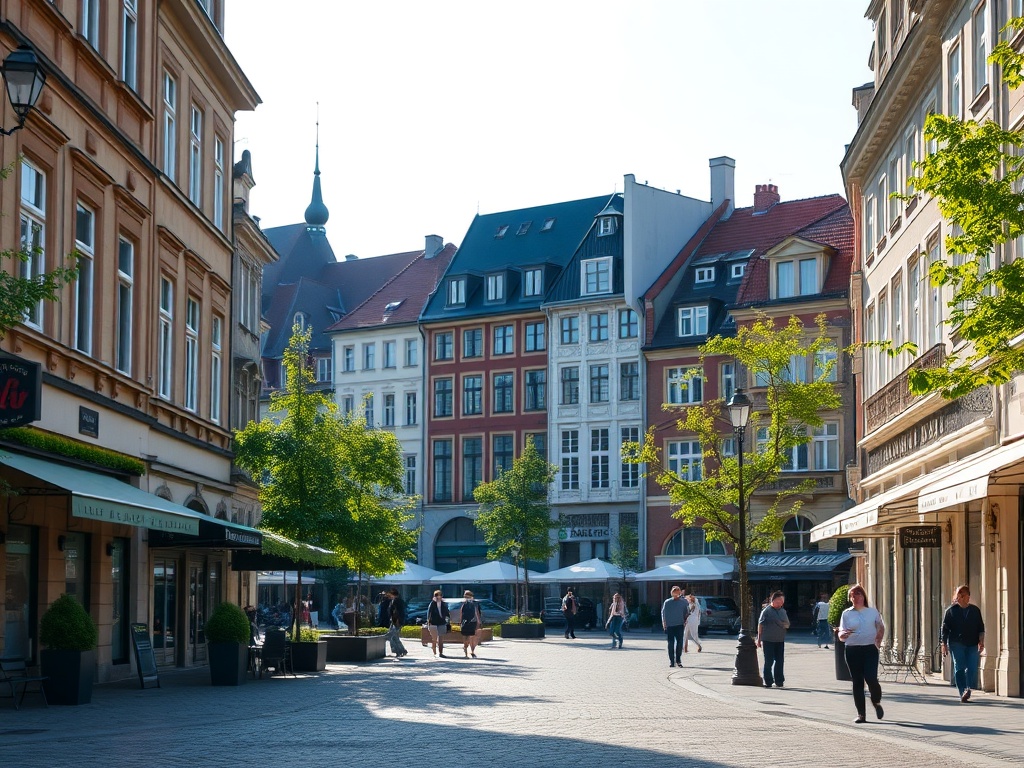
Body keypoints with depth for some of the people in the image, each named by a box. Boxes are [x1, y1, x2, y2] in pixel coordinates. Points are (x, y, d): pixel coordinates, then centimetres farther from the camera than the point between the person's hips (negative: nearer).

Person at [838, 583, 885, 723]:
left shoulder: (873, 612, 6)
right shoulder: (846, 614, 5)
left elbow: (881, 628, 21)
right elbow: (841, 636, 4)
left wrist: (878, 642, 8)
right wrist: (843, 634, -19)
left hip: (870, 649, -1)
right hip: (853, 650, 1)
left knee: (871, 679, -13)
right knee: (857, 681, 2)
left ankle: (876, 701, 19)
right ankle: (860, 714, 8)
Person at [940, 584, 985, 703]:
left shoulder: (975, 610, 12)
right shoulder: (951, 611, 6)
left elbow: (981, 627, 13)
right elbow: (944, 629, 7)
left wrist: (981, 641, 0)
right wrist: (944, 644, 1)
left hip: (972, 644, 2)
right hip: (956, 644, -2)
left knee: (972, 668, -13)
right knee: (959, 668, -6)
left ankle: (968, 689, -13)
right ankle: (963, 692, -5)